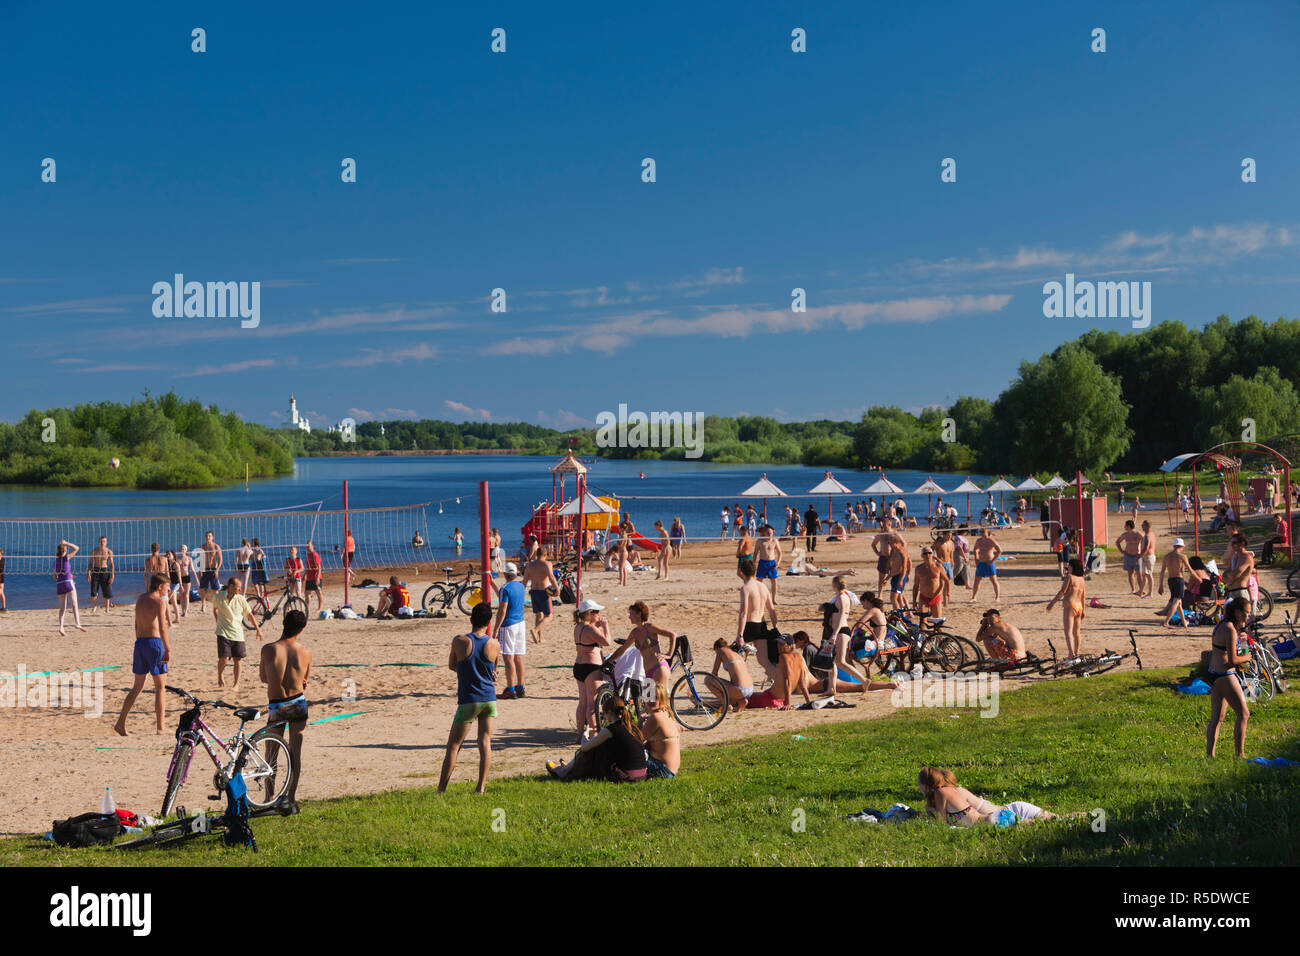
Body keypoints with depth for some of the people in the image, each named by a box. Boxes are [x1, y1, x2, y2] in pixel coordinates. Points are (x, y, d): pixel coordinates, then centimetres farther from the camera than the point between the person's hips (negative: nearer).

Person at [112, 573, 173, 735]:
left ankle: (121, 723, 6)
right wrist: (168, 650, -17)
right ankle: (160, 728, 3)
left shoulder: (140, 599, 14)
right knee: (160, 687, 2)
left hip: (139, 643, 7)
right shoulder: (159, 601, -10)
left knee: (137, 687, 13)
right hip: (154, 642, -7)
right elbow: (162, 628, -19)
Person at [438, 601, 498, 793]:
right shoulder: (494, 645, -4)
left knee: (453, 746, 4)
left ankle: (441, 790, 5)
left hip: (468, 700, -2)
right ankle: (481, 787, 5)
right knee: (485, 743, 9)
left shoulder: (459, 641, -10)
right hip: (489, 698, 2)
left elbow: (451, 665, 7)